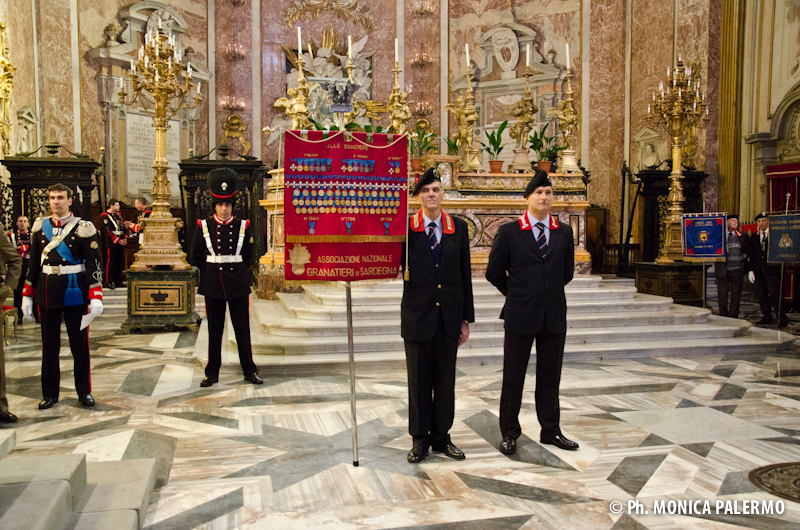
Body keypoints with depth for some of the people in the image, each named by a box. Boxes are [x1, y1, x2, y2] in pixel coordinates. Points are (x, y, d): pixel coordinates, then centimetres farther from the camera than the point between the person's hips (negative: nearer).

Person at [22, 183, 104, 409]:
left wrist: (95, 298, -14)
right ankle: (50, 393, 21)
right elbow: (34, 263, 10)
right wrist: (27, 295, 8)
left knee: (79, 344, 6)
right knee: (49, 344, 9)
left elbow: (94, 264, -7)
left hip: (75, 291, -3)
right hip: (47, 293, 3)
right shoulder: (40, 227, 6)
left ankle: (84, 392, 18)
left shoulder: (83, 228, -5)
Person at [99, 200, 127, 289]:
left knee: (120, 263, 9)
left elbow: (123, 227, 20)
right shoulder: (105, 216, -8)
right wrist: (118, 240, -16)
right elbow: (108, 231, -14)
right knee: (110, 263, -4)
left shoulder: (118, 214, 17)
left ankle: (118, 281, 17)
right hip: (112, 243, -8)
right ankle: (109, 282, 1)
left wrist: (125, 238, 5)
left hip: (121, 243, 8)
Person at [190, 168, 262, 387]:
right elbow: (196, 257, 8)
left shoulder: (243, 226, 1)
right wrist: (212, 270, 8)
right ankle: (212, 373, 17)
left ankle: (249, 371, 15)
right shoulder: (203, 226, 0)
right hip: (213, 285, 0)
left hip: (238, 283, 0)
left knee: (243, 327, 5)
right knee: (214, 328, 7)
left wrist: (234, 269, 9)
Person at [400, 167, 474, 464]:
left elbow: (465, 275, 6)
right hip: (417, 316, -2)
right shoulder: (406, 228, -1)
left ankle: (441, 437, 25)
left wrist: (466, 318, 5)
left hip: (448, 316, 2)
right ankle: (420, 439, 21)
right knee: (419, 380, 8)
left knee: (445, 379, 11)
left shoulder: (458, 228, 5)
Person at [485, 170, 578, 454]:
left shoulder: (564, 232, 7)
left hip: (554, 316, 3)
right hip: (520, 315, -3)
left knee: (550, 377, 12)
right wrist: (517, 294, 9)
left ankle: (551, 431, 25)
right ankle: (509, 433, 18)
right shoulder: (509, 232, -4)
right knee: (513, 378, 5)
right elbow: (494, 272, 3)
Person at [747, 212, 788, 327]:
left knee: (775, 293, -8)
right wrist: (750, 270, 9)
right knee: (761, 294, 7)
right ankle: (766, 317, 17)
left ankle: (782, 318, -1)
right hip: (758, 269, 5)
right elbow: (751, 254, 13)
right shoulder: (754, 236, 14)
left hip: (772, 268, -5)